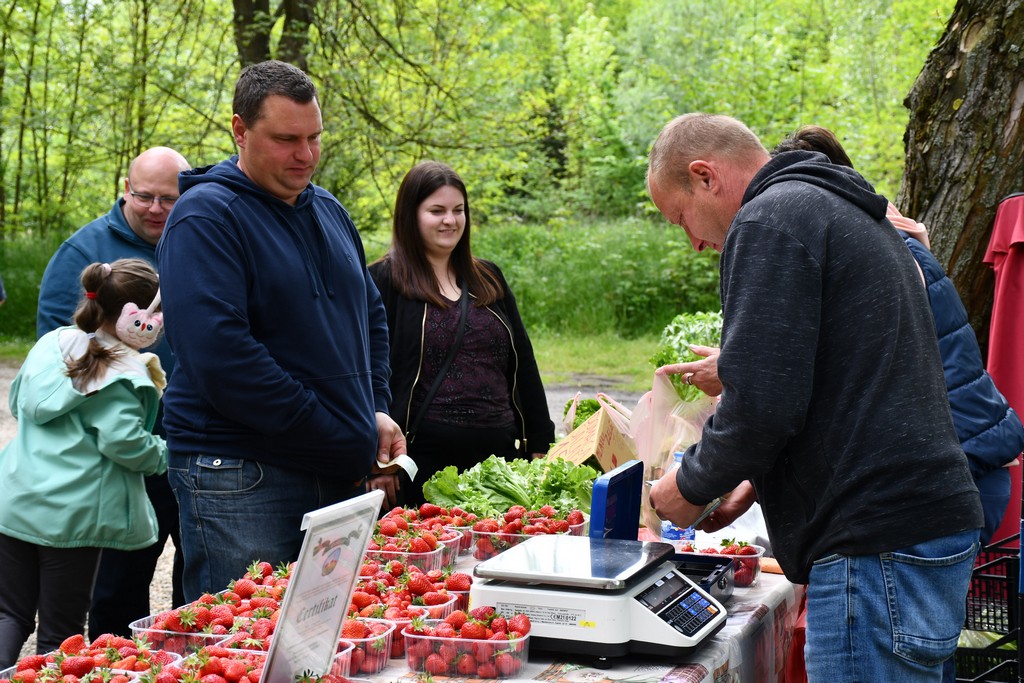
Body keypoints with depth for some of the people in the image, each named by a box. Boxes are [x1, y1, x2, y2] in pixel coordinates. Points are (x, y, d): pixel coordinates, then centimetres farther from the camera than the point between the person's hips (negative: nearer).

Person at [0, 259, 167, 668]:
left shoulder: (51, 344, 9)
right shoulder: (123, 372, -11)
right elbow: (123, 441, -19)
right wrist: (163, 454, -2)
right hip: (74, 512, -5)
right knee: (60, 633, 6)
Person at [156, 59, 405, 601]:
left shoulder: (329, 211, 15)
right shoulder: (205, 217, -11)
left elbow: (370, 317, 26)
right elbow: (221, 356, -21)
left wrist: (376, 410, 7)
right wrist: (342, 442, -18)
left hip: (342, 475, 7)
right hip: (241, 479, -7)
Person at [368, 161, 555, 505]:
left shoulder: (488, 279, 15)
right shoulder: (384, 280, -1)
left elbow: (523, 364, 16)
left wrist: (540, 445, 12)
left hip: (499, 452, 5)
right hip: (423, 458, -5)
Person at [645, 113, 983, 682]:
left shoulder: (770, 219, -9)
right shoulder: (854, 214, 23)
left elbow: (762, 405, -18)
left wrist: (691, 486, -1)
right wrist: (759, 481, 21)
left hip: (880, 549, -10)